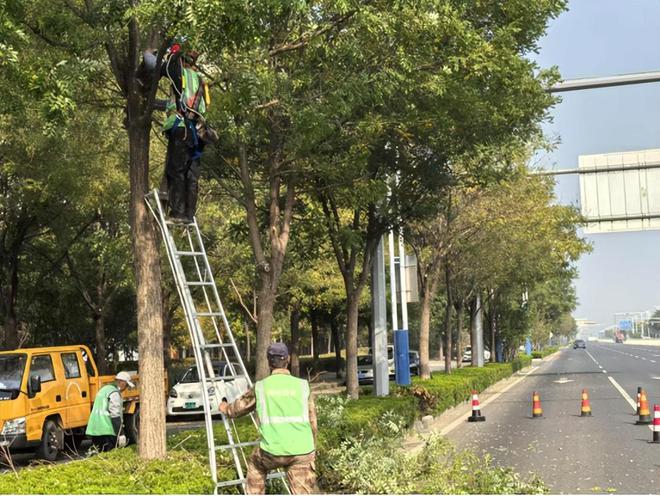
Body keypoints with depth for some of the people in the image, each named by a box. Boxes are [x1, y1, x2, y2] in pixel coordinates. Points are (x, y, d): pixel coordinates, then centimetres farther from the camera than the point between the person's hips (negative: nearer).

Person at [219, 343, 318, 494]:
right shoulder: (302, 385, 7)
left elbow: (238, 408, 24)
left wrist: (225, 409, 48)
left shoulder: (260, 387, 7)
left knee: (256, 466, 32)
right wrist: (312, 449, 27)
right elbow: (312, 420, 12)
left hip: (272, 450, 0)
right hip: (302, 451, 0)